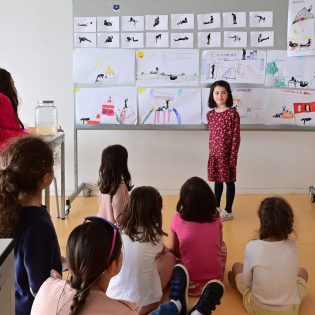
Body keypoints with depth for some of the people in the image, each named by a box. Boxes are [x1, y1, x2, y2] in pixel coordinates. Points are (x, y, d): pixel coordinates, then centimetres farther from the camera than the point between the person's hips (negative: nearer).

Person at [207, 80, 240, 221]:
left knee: (229, 181, 6)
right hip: (214, 154, 5)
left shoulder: (233, 114, -11)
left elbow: (236, 137, -11)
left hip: (227, 154, -5)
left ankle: (228, 211, 16)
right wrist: (211, 152, 11)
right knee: (217, 180, 16)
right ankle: (216, 208, 30)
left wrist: (233, 157, -14)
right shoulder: (210, 114, 5)